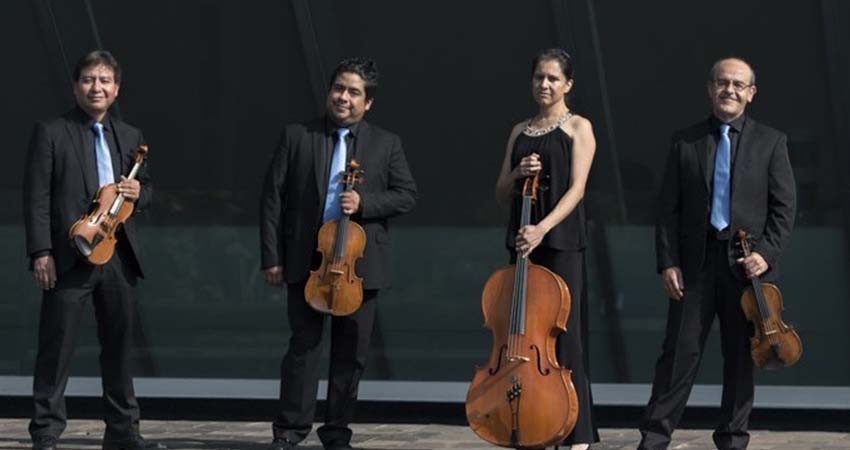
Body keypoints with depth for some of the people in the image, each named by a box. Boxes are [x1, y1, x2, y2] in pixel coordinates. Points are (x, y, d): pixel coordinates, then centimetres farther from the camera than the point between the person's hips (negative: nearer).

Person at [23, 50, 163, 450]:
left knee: (120, 346, 10)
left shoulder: (130, 137, 15)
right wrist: (41, 252, -13)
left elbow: (145, 188, 24)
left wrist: (138, 192, -1)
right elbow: (36, 197, -5)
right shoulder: (51, 133, 0)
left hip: (120, 256, 5)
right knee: (56, 349, -2)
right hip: (69, 257, -5)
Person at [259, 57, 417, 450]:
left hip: (360, 263, 1)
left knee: (350, 353, 5)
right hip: (306, 261, -1)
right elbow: (273, 198, 2)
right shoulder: (296, 137, 5)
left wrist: (364, 202, -14)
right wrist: (272, 257, -4)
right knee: (303, 345, 2)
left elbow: (407, 195, 4)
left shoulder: (386, 144, 8)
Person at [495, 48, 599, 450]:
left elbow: (576, 188, -10)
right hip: (523, 240, 5)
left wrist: (543, 227, -24)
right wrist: (517, 173, -7)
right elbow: (501, 194, 15)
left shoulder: (578, 127, 1)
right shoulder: (520, 132, 16)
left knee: (563, 334, -9)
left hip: (561, 241, -5)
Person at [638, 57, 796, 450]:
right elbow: (668, 208, 6)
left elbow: (784, 207, 3)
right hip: (696, 263, 0)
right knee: (679, 354, -1)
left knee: (741, 358, 5)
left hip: (747, 265, 0)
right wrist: (667, 262, -3)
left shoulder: (770, 142, 6)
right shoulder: (685, 142, 8)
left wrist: (766, 253, -10)